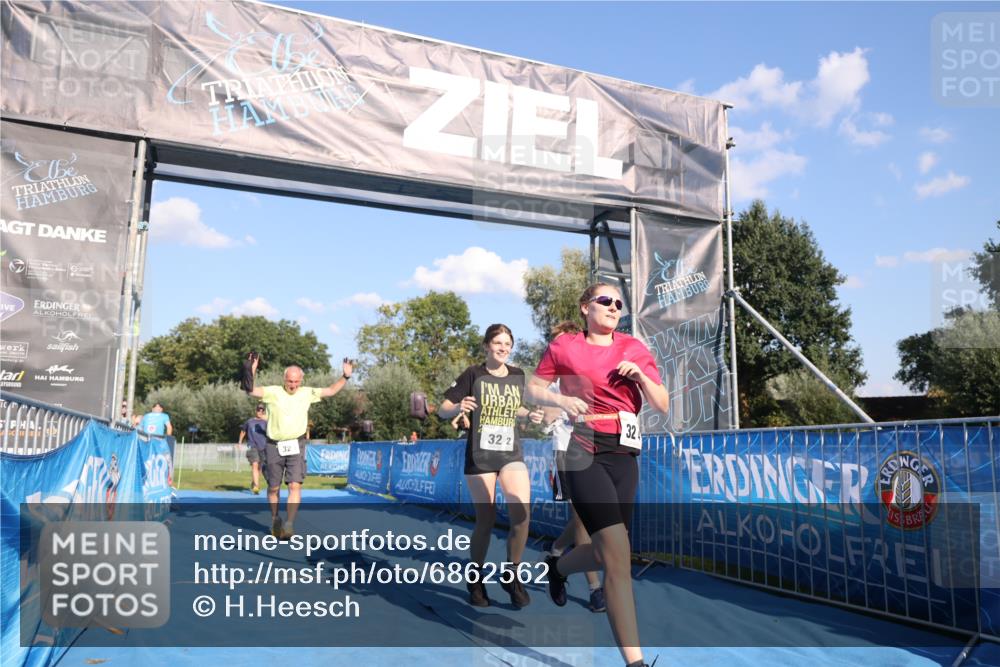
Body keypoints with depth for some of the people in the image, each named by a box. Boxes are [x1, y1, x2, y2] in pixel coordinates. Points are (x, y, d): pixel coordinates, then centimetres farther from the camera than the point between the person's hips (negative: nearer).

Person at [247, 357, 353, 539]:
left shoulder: (307, 393, 5)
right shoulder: (273, 392, -4)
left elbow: (330, 391, 11)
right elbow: (251, 391, -16)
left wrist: (345, 376, 1)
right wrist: (251, 373, -31)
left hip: (296, 446, 1)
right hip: (274, 446, -1)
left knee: (295, 486, -12)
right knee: (273, 488, 11)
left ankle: (289, 525, -9)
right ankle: (275, 519, 34)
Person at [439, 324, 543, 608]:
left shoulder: (517, 375, 5)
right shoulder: (473, 374, -6)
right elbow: (442, 410, -6)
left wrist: (530, 414, 3)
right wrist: (459, 408, -27)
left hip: (512, 454, 3)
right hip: (480, 456, -3)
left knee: (522, 514, -15)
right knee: (486, 521, 1)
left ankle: (511, 574, 7)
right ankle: (475, 579, 25)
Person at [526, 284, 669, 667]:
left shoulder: (634, 349, 11)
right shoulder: (564, 346, 3)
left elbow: (662, 406, 9)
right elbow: (531, 390, 8)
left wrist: (640, 376, -9)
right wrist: (562, 400, -11)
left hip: (624, 454, 5)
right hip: (584, 451, -5)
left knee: (606, 553, 11)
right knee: (619, 556, -15)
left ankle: (557, 567, 45)